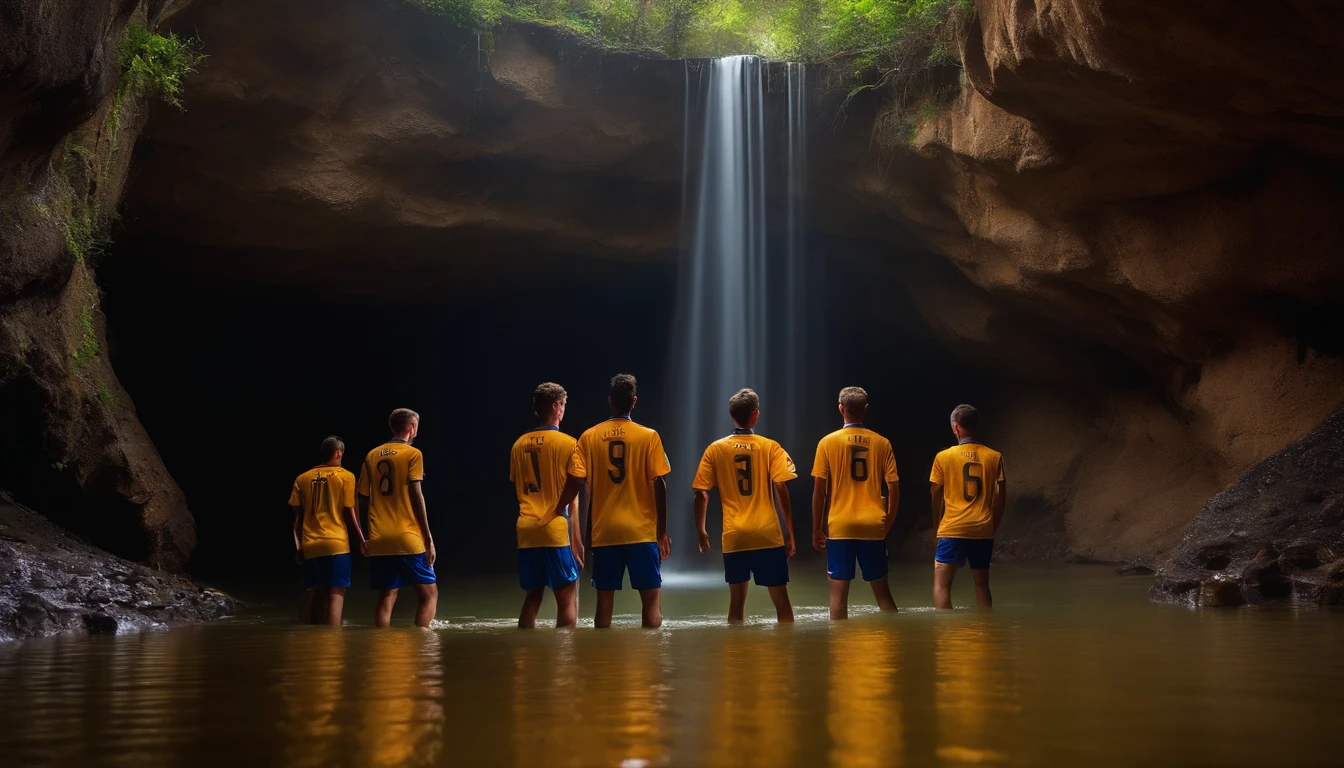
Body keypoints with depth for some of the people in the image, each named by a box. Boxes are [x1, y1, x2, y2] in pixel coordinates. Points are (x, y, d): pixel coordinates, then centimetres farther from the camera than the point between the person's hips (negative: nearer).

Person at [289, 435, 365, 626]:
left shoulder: (302, 479, 11)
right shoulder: (345, 476, -1)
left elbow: (298, 517, 9)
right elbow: (349, 513, -3)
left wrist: (298, 547, 11)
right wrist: (362, 540, 5)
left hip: (310, 546, 4)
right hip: (337, 544, -4)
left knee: (314, 595, 12)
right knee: (335, 595, -4)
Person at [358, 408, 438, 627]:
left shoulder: (372, 456, 13)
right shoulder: (413, 454, -2)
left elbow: (363, 501, 12)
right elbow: (416, 496, -9)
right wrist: (428, 537, -7)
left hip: (378, 541, 5)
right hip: (408, 539, -5)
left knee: (386, 597, 9)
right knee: (429, 594, 3)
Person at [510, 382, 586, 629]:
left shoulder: (519, 445, 10)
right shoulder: (567, 444, -5)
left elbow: (518, 491, 14)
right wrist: (577, 540, -5)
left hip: (526, 532, 5)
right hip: (557, 531, -5)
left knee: (532, 598, 13)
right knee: (567, 599, 0)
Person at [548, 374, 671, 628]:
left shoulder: (589, 436, 2)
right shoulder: (649, 436, -3)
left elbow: (575, 482, -3)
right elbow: (658, 485, -6)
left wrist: (554, 513, 10)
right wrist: (663, 530, 1)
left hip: (604, 531, 2)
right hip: (641, 531, -2)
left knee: (605, 600, 9)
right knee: (651, 598, 3)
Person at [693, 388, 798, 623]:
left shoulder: (715, 449, 3)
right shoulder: (770, 447, 0)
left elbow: (702, 494, 1)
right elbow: (781, 488, -8)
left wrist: (701, 532, 11)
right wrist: (790, 531, -2)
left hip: (734, 537, 1)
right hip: (769, 535, -1)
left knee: (736, 601, 9)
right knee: (781, 599, 7)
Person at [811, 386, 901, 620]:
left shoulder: (828, 442, -3)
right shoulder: (882, 443, 3)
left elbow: (819, 491, -3)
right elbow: (894, 490, 2)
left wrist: (817, 530, 5)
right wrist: (887, 524, 13)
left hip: (840, 526, -2)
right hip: (873, 526, 2)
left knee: (839, 591, 2)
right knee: (882, 590, 12)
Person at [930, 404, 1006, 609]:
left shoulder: (944, 457, -3)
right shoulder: (994, 457, 3)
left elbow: (936, 497, 3)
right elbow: (1001, 497, 6)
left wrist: (936, 526, 17)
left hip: (952, 529, -3)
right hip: (983, 530, 3)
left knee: (941, 583, -2)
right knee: (982, 584, 15)